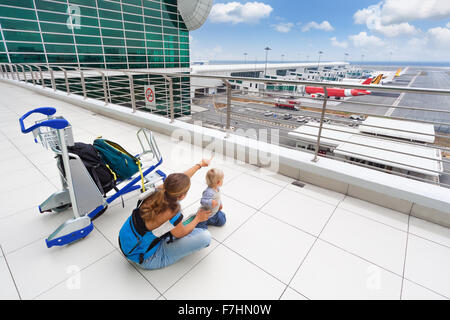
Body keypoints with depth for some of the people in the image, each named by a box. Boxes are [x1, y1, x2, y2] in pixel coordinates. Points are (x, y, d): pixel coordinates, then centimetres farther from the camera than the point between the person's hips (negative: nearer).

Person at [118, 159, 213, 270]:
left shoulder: (159, 191, -18)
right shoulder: (171, 214, -35)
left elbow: (183, 178, 0)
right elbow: (181, 234, -11)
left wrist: (200, 165, 12)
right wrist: (198, 219, 3)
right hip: (145, 259, -6)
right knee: (206, 236, -15)